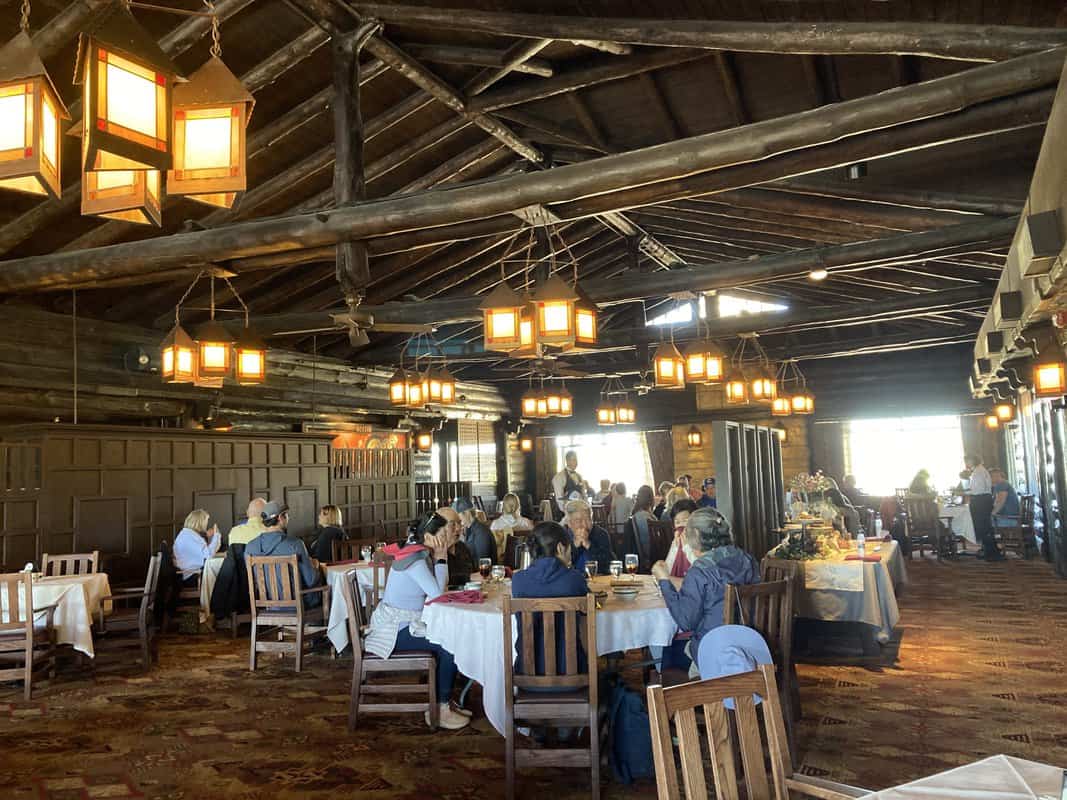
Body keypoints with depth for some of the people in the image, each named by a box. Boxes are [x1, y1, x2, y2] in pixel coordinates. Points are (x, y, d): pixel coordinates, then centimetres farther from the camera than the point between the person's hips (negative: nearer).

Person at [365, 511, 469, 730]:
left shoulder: (421, 553, 9)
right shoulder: (414, 559, -20)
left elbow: (440, 587, 9)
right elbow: (437, 593, -21)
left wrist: (440, 558, -3)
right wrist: (441, 558, -15)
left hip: (406, 624, 9)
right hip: (395, 631, -9)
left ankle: (442, 702, 10)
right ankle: (440, 710, -5)